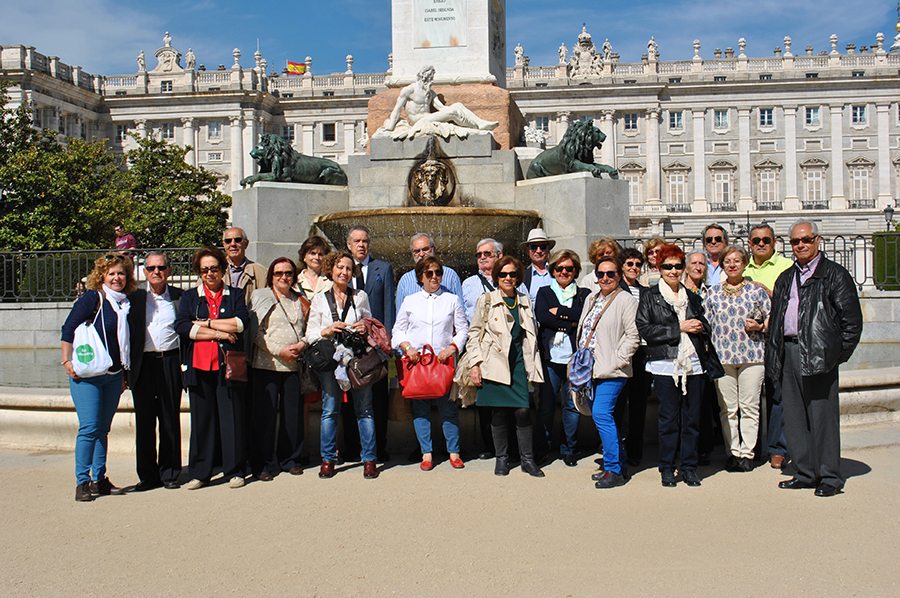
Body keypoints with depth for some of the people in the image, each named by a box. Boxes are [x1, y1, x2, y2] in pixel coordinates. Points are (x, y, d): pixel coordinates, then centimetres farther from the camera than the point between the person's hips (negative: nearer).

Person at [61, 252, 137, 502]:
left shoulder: (125, 304, 11)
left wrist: (123, 374, 19)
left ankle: (100, 479, 17)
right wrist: (67, 361, -13)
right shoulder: (93, 298, -7)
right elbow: (68, 329, -7)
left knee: (103, 428, 10)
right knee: (89, 427, -9)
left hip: (113, 376, 6)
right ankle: (82, 482, -1)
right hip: (86, 374, -6)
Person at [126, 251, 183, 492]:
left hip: (170, 362, 0)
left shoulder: (179, 296, 7)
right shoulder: (134, 296, 7)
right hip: (143, 363, 0)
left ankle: (169, 472, 15)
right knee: (144, 421, 3)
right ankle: (148, 475, 12)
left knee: (170, 420, 4)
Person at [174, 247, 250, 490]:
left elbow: (241, 322, -6)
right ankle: (199, 473, 13)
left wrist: (206, 323, -6)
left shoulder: (236, 295, 12)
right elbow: (181, 327, -2)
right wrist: (219, 333, -8)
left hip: (228, 365, -1)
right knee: (201, 419, 3)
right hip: (199, 366, 1)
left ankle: (234, 471, 9)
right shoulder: (189, 297, 14)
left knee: (232, 417, -1)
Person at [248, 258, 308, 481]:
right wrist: (280, 351, -12)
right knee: (265, 414, -3)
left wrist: (302, 345, -4)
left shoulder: (300, 301, 16)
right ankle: (262, 464, 6)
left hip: (294, 364, 4)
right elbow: (256, 333, -4)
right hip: (267, 364, -3)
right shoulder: (261, 298, 3)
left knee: (293, 413, 4)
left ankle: (290, 459, 19)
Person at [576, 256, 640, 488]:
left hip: (612, 371, -8)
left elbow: (633, 336, -12)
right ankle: (618, 465, 22)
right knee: (601, 415, 11)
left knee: (601, 413, -16)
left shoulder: (626, 300, -6)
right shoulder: (591, 299, 17)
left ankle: (614, 470, -7)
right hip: (590, 369, 8)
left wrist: (616, 361, -16)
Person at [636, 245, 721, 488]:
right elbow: (644, 329, -7)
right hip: (665, 365, -4)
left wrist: (699, 328, -1)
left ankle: (689, 466, 16)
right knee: (669, 419, 0)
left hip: (693, 364, 4)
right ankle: (667, 468, 12)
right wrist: (679, 328, -11)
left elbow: (705, 326, 23)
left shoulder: (692, 297, 17)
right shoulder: (650, 297, 4)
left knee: (692, 418, 5)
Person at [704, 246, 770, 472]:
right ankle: (733, 451, 13)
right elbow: (706, 324, 10)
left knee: (749, 406, 1)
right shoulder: (712, 292, 9)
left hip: (752, 355, -1)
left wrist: (760, 326, -9)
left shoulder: (756, 290, 6)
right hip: (722, 356, 1)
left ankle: (747, 452, 10)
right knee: (727, 408, 4)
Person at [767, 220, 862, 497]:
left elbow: (852, 320, -2)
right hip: (788, 353, 6)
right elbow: (775, 319, 20)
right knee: (794, 416, 8)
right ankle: (805, 473, 19)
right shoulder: (785, 279, 19)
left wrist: (839, 354, -7)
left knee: (822, 415, -4)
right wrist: (773, 355, 10)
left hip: (818, 353, -6)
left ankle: (829, 477, 6)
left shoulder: (835, 274, 1)